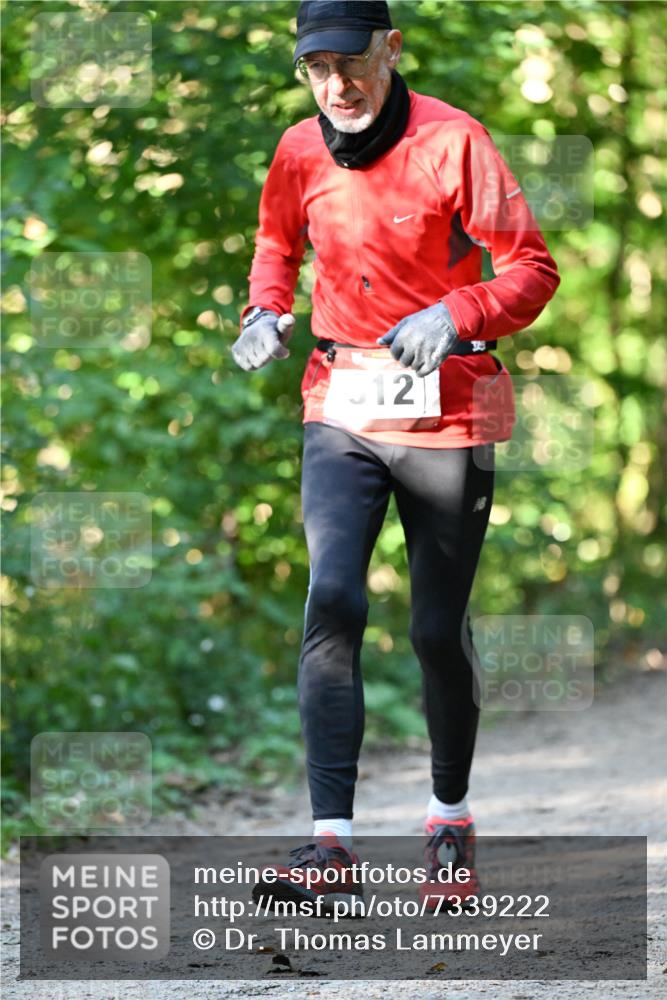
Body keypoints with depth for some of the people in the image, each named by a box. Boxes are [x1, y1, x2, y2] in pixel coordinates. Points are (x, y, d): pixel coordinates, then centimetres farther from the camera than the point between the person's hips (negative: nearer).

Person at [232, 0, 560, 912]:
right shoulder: (299, 153, 3)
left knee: (438, 629, 5)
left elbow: (531, 268, -10)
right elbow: (278, 244, 23)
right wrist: (267, 310, 2)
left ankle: (451, 819, 28)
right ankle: (331, 841, -17)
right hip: (341, 411, 3)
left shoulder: (452, 141, -11)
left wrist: (456, 315, -28)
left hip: (448, 415, -3)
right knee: (332, 601, -15)